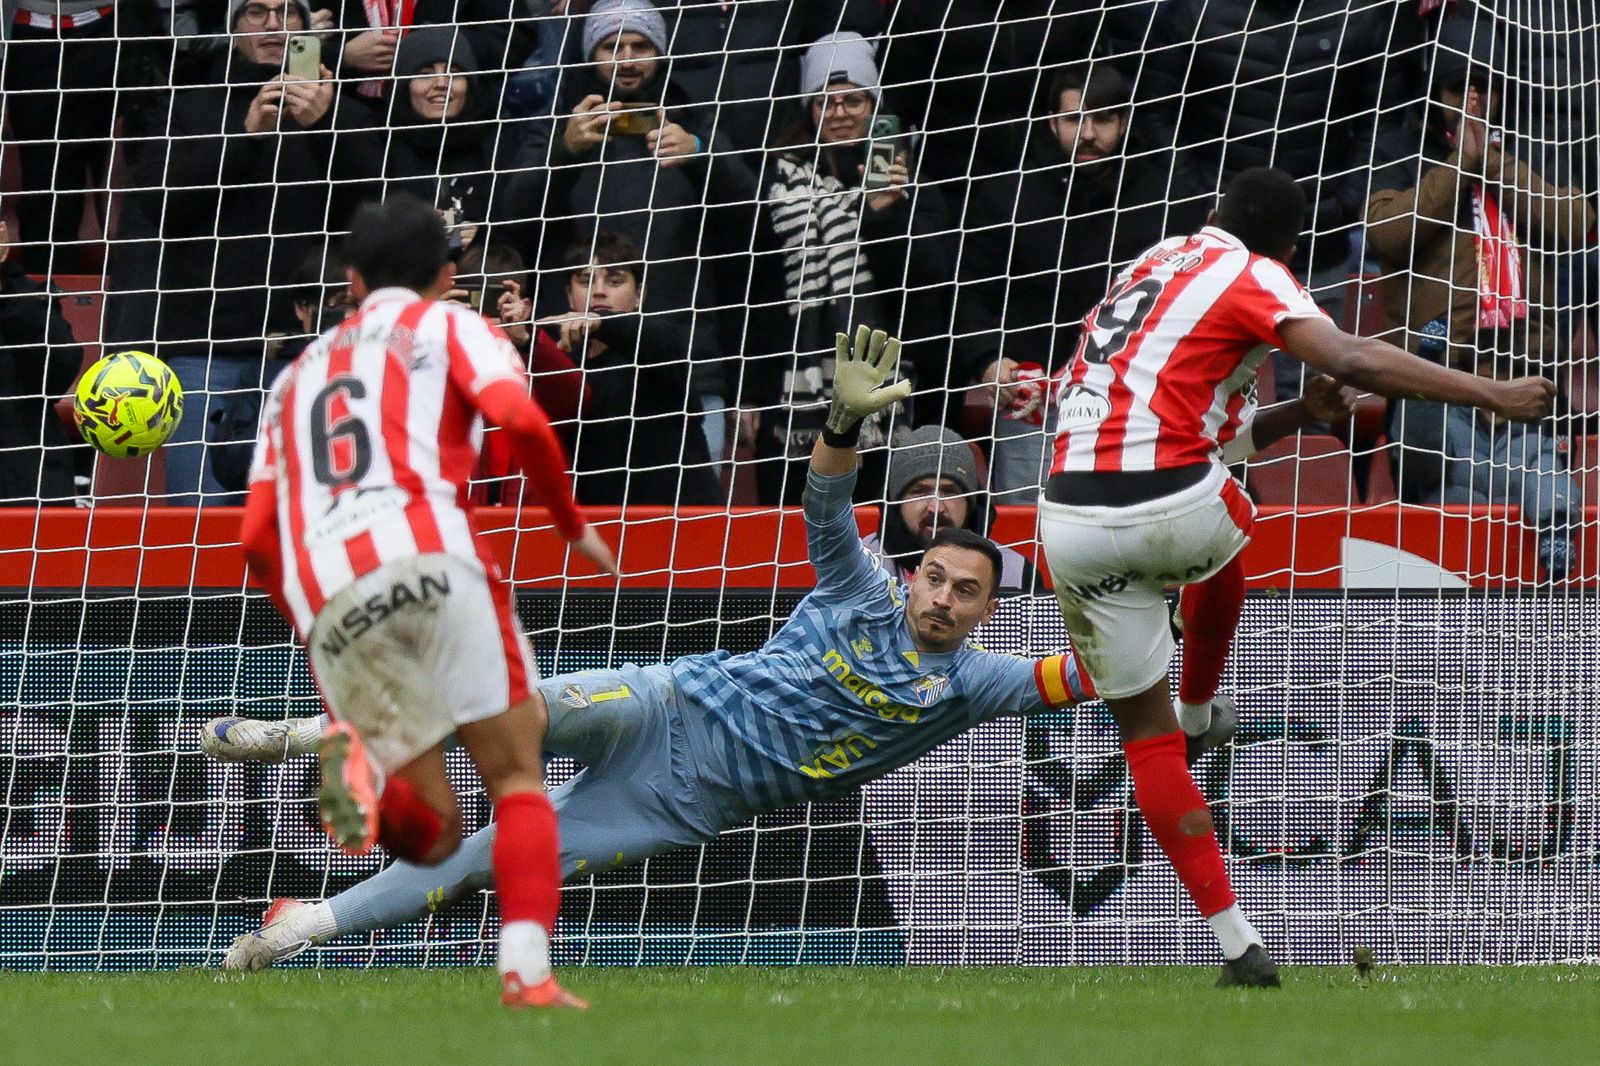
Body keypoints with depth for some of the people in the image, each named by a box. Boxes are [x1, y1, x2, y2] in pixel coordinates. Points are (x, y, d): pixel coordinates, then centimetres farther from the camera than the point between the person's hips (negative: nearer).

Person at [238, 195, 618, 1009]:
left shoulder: (297, 375, 32)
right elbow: (520, 422, -2)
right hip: (425, 559, -4)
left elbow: (258, 541, 23)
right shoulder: (447, 326, 19)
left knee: (431, 833, 10)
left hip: (324, 603, 4)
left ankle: (361, 761, -23)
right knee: (517, 775, 4)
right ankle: (527, 970, -17)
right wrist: (575, 527, 11)